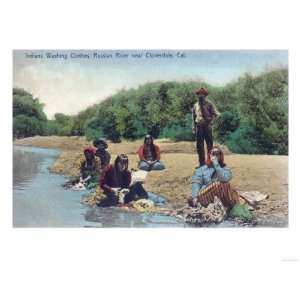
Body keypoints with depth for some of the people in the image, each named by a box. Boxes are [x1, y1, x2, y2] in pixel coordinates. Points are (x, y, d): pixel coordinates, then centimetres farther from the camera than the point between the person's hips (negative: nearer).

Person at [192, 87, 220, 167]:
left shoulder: (209, 104, -1)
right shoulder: (195, 105, 9)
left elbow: (215, 114, 0)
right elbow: (193, 117, 13)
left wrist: (210, 122, -14)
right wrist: (194, 128, 8)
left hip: (207, 126, -3)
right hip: (199, 127, 3)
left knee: (209, 144, 2)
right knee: (199, 145, 3)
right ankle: (202, 163, 10)